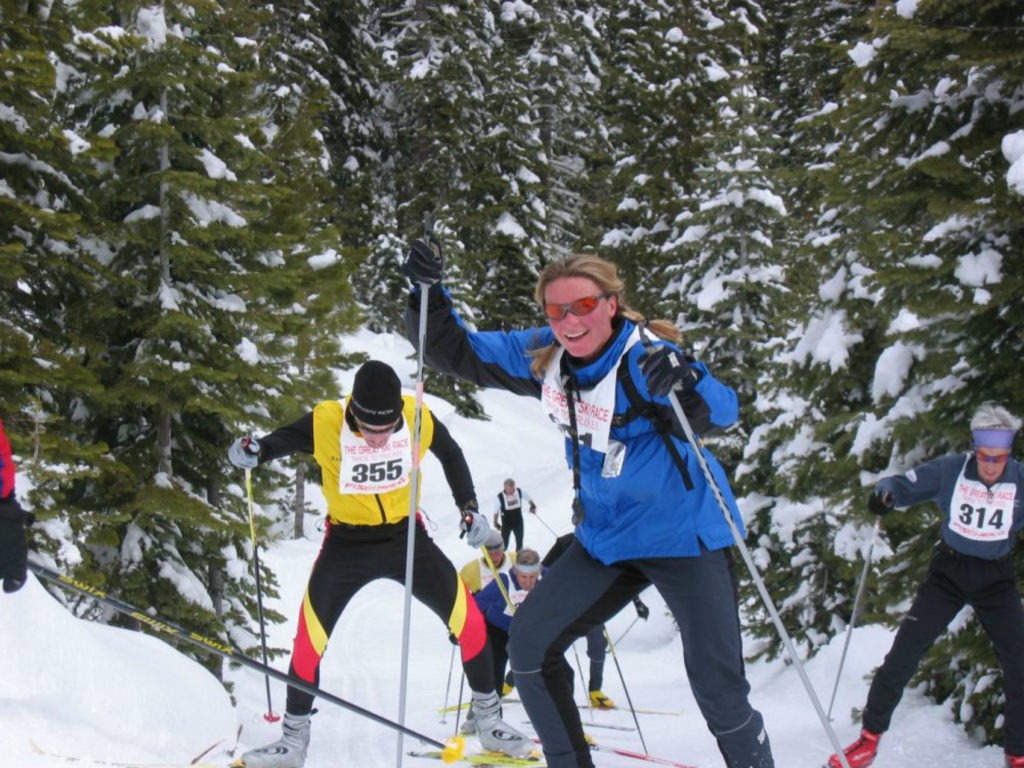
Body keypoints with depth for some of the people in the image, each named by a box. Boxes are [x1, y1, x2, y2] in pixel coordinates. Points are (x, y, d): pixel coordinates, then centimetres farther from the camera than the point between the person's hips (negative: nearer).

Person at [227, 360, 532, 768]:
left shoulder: (418, 417, -17)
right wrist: (254, 450, -29)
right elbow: (283, 439, -6)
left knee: (468, 618, -6)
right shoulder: (326, 421, -24)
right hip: (347, 543, -1)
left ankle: (489, 720, 14)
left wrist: (469, 507, 1)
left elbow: (450, 454, 4)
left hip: (407, 537, 1)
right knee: (310, 637, -5)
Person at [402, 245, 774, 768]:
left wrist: (686, 385, -59)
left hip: (684, 535, -6)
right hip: (606, 538, 6)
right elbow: (458, 353, 2)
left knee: (718, 687, -10)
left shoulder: (645, 358, -23)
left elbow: (719, 411, -36)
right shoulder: (543, 356, -5)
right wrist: (427, 291, -15)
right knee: (528, 646, 2)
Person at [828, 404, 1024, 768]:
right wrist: (884, 493, -28)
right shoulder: (950, 469, -14)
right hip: (949, 572, -1)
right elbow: (903, 485, -6)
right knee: (905, 652, -6)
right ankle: (870, 737, 8)